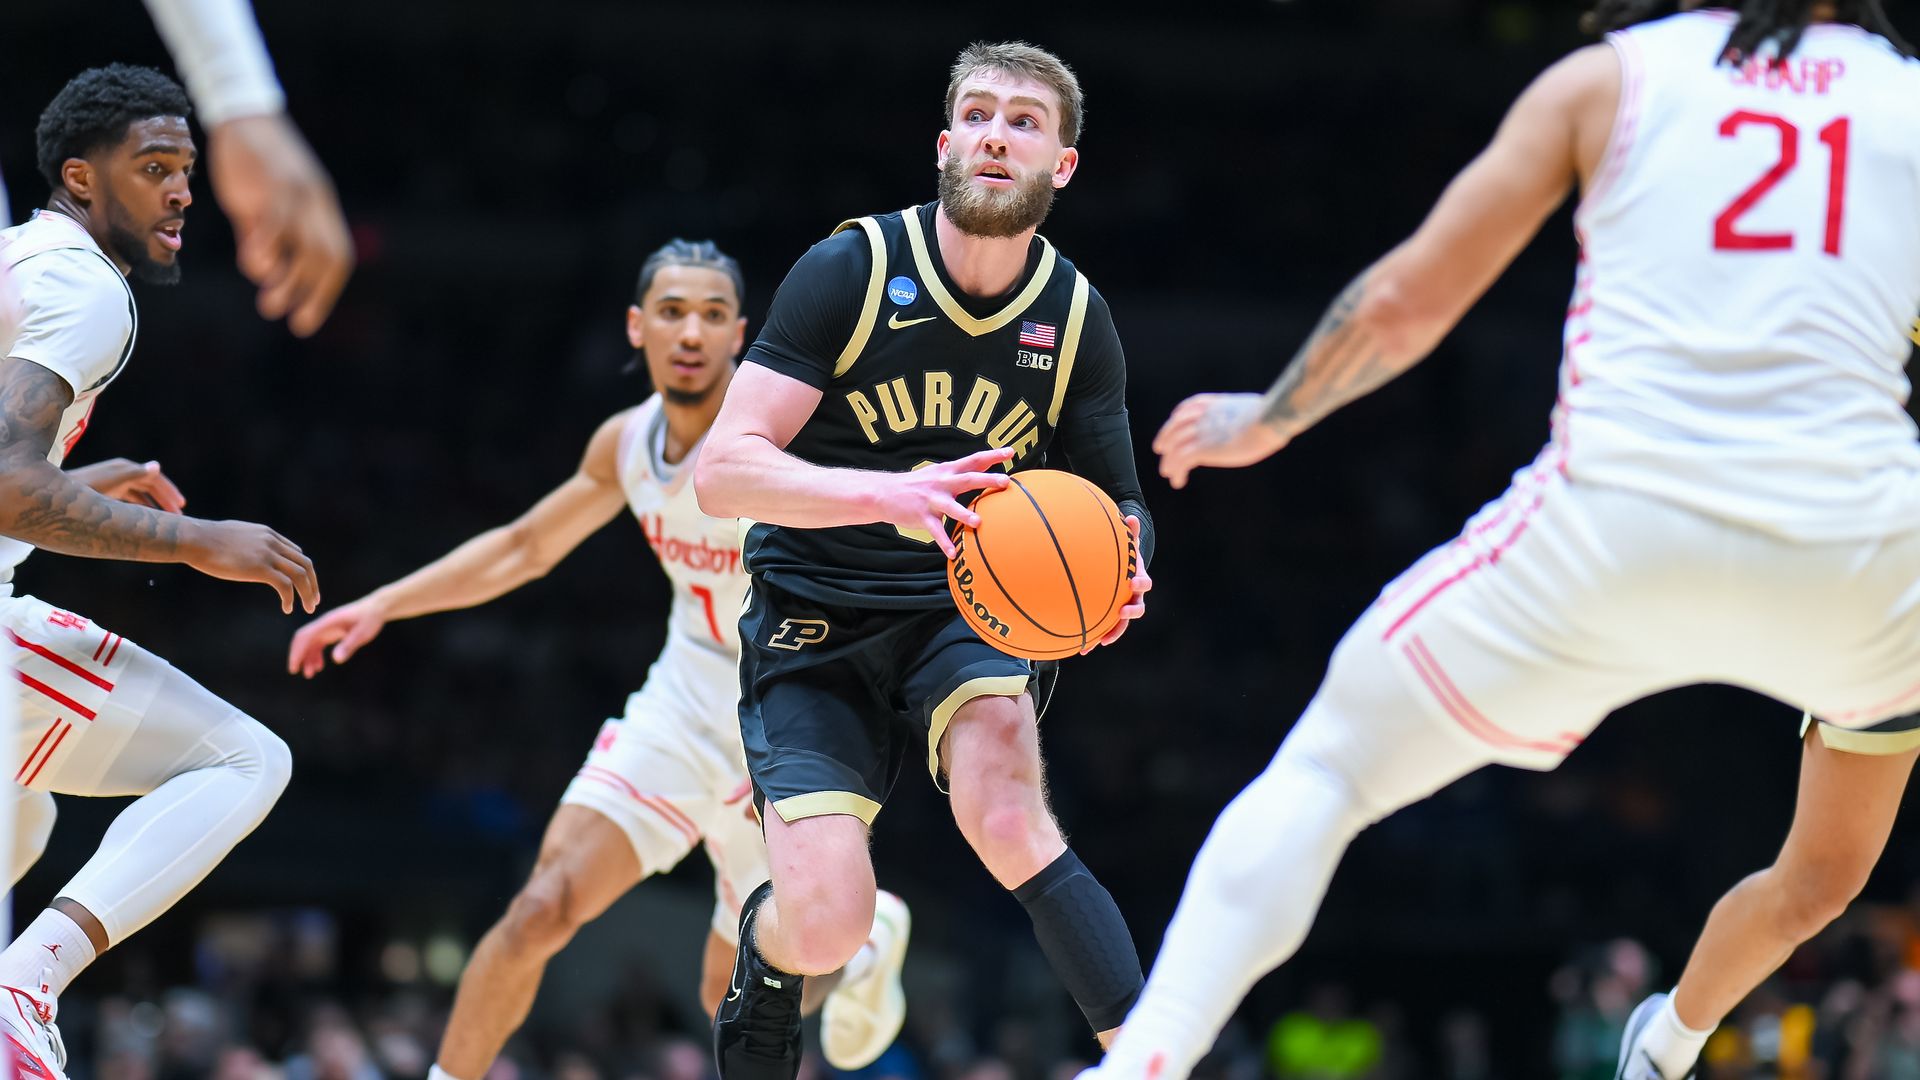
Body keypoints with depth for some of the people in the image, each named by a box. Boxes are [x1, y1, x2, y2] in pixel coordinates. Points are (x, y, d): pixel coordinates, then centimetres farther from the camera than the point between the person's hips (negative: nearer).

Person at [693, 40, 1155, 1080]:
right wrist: (890, 493, -36)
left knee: (1008, 817, -30)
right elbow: (723, 471, -19)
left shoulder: (1076, 318, -2)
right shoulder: (850, 270, -12)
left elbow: (1115, 504, 9)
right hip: (813, 619, -2)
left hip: (961, 608, 2)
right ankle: (762, 955, 20)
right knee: (828, 923, -16)